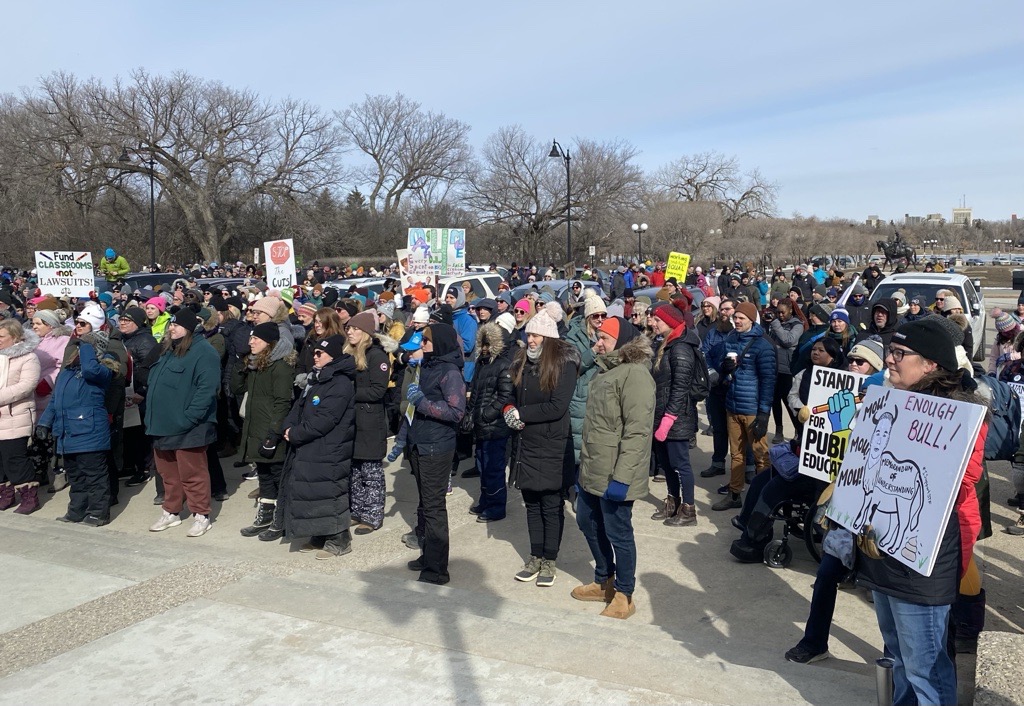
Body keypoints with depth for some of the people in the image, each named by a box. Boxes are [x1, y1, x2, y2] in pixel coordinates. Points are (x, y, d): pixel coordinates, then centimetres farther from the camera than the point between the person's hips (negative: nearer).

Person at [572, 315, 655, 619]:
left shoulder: (635, 374, -18)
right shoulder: (606, 370, 14)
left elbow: (637, 431, -23)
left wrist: (621, 477, -25)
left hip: (614, 476, -10)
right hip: (592, 471, 10)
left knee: (617, 532, 2)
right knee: (588, 522, 20)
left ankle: (624, 595, 20)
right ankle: (604, 582, 38)